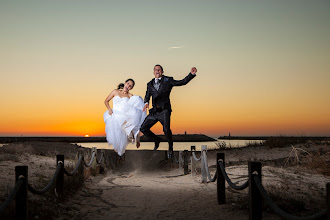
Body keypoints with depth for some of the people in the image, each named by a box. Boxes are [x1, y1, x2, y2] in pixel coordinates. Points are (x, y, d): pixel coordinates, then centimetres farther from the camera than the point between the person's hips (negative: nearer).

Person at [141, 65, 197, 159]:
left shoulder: (168, 81, 4)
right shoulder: (150, 84, 15)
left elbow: (182, 82, 1)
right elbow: (147, 96, 19)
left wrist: (191, 74, -12)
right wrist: (146, 103, -3)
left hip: (164, 110, -5)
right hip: (154, 111, 5)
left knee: (166, 130, -24)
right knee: (143, 128, 2)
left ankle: (170, 147, 3)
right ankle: (156, 139, 30)